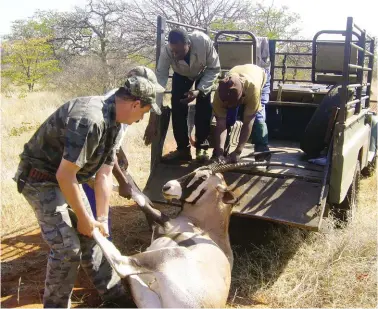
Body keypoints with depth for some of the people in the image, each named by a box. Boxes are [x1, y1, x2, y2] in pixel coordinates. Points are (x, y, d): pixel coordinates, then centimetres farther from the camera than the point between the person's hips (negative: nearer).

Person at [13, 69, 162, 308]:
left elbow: (104, 174, 1)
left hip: (66, 177, 9)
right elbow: (64, 175, -29)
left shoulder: (114, 122, -1)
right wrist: (84, 218, -17)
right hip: (41, 179, -9)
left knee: (90, 235, 13)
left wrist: (101, 219, 1)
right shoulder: (89, 120, -32)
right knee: (67, 247, -9)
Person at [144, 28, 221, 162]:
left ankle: (201, 146, -1)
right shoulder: (166, 52, -37)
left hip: (204, 72, -1)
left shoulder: (204, 41, -41)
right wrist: (152, 121, -42)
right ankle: (183, 148, 0)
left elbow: (214, 69, -25)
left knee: (204, 104, -18)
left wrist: (199, 91, -39)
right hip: (181, 75, 1)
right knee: (177, 105, -15)